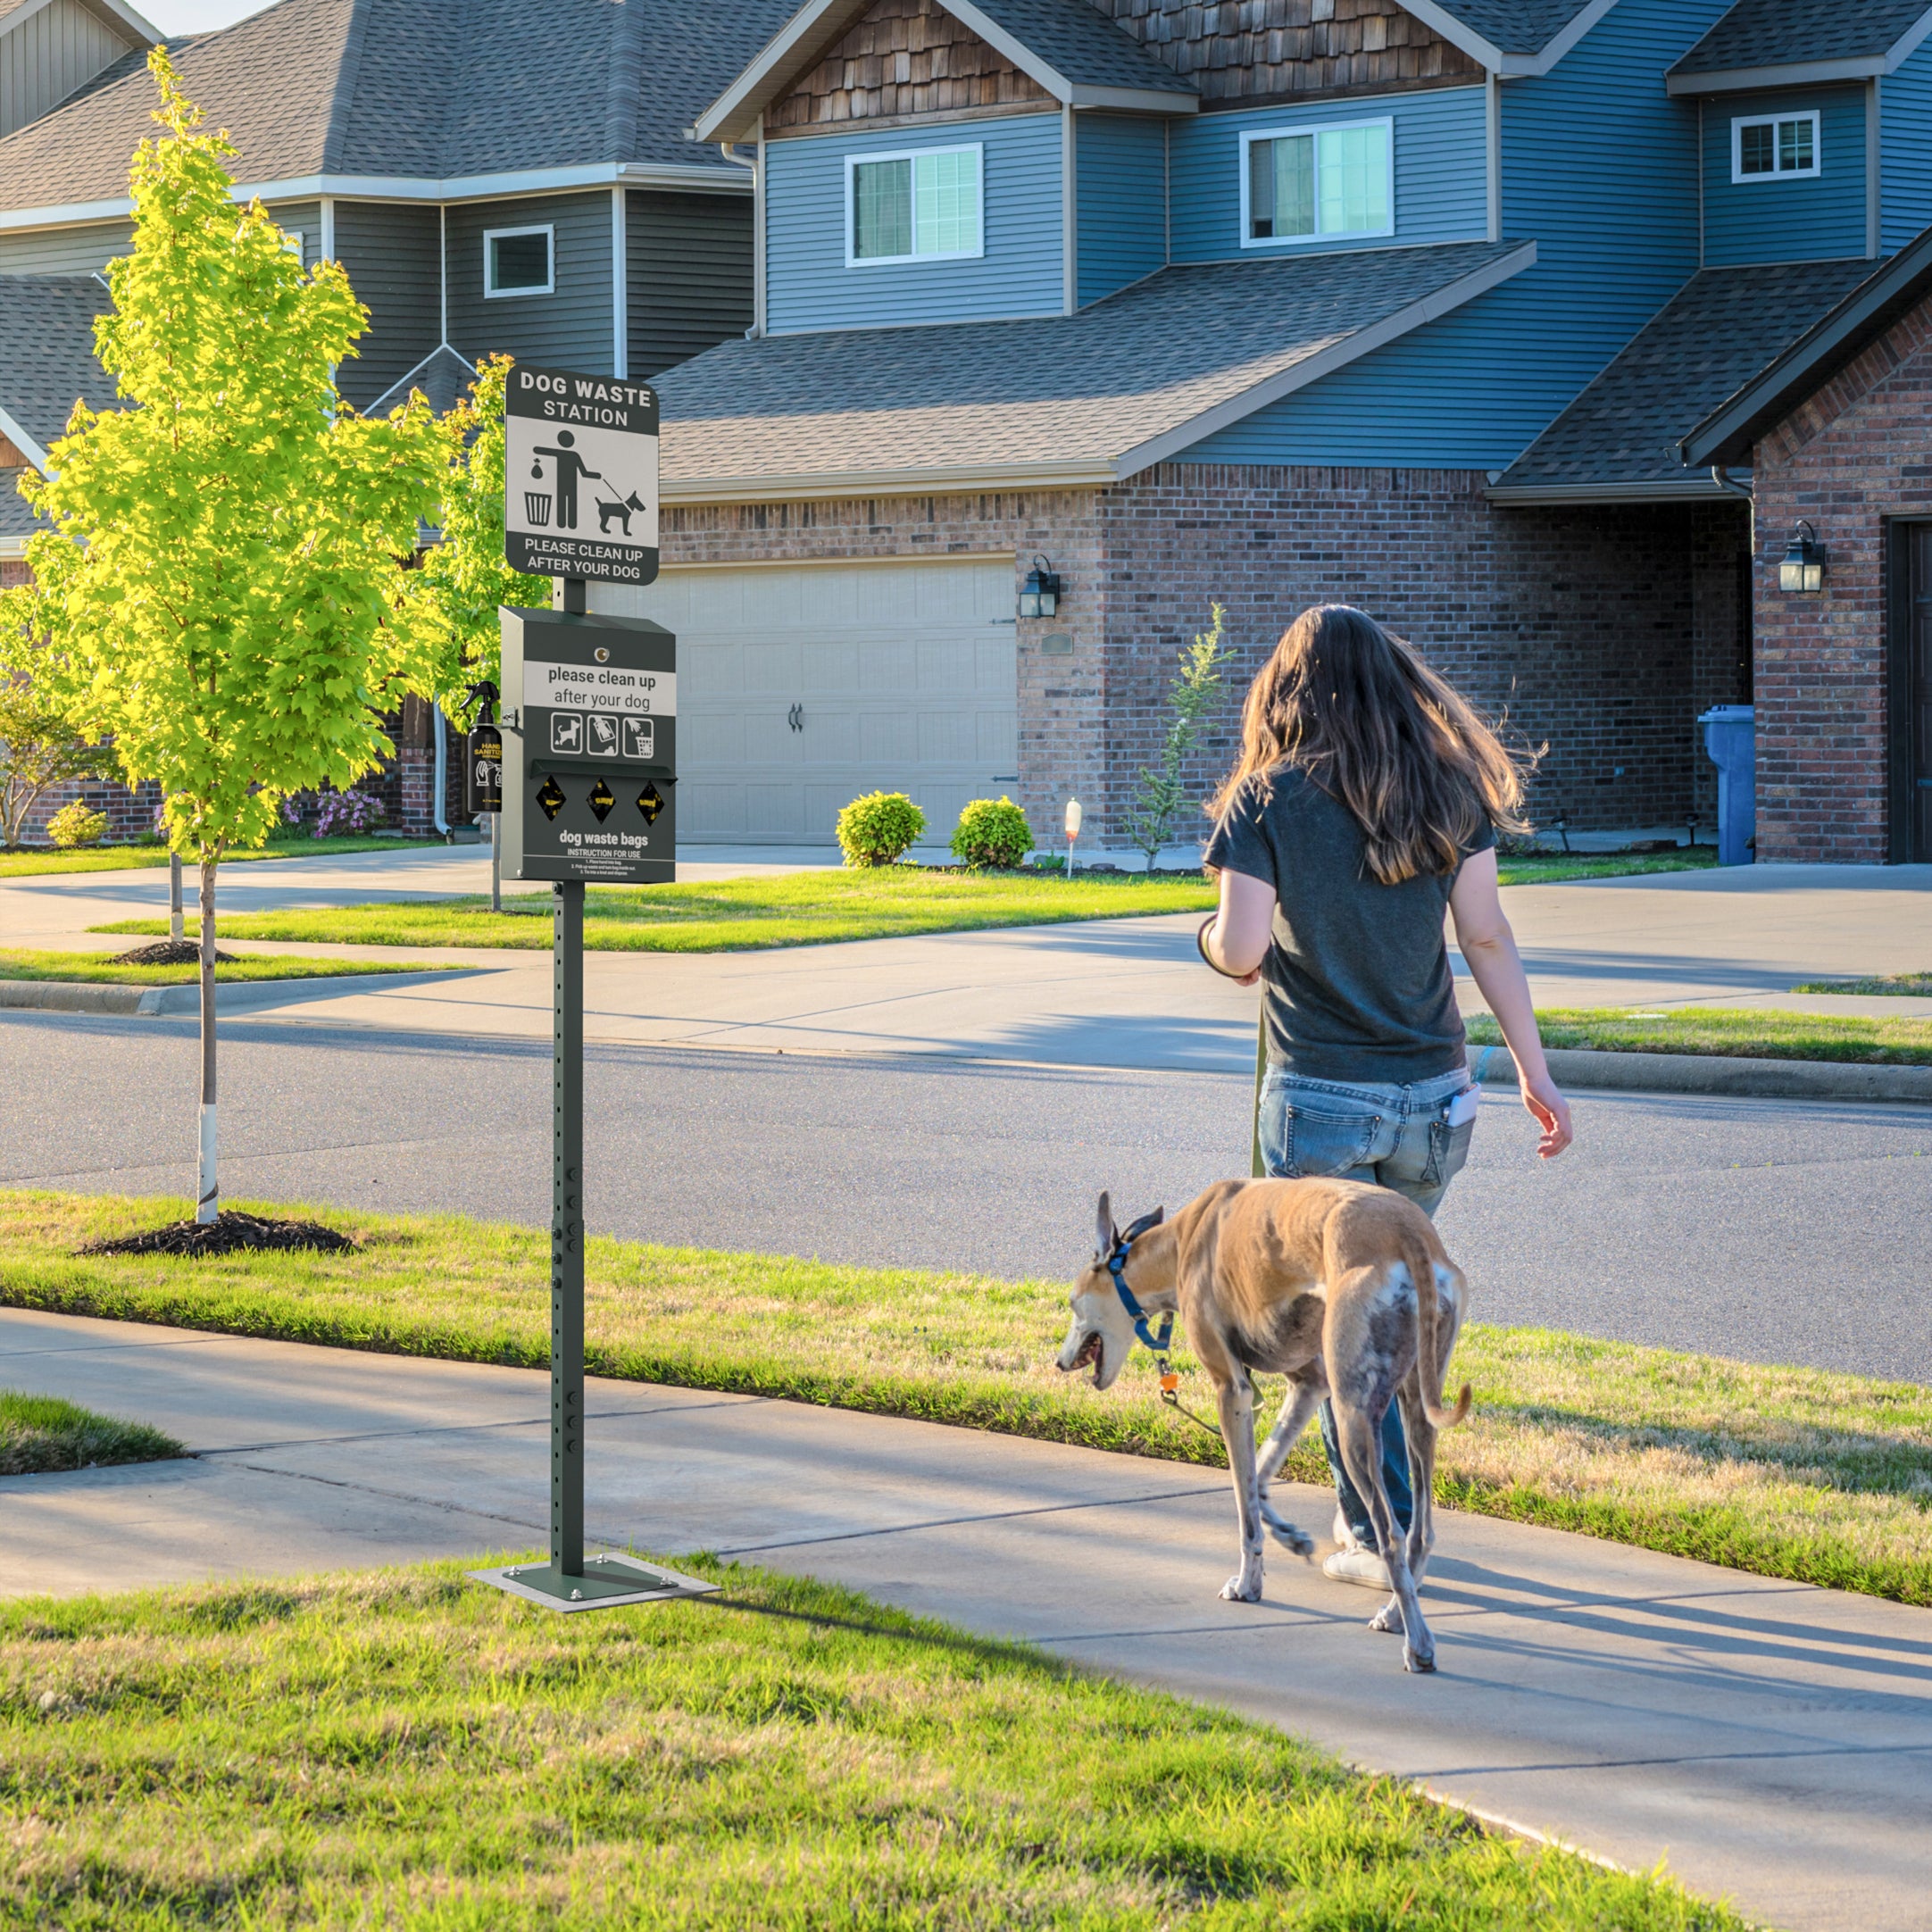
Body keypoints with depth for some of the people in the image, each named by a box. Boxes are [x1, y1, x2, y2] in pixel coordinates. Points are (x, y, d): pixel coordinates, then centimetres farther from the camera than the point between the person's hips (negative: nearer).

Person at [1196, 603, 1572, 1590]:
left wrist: (1216, 941, 10)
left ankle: (1382, 1535, 6)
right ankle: (1373, 1502, 28)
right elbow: (1487, 936, 1)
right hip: (1433, 1095, 4)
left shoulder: (1267, 801, -7)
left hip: (1319, 1098, -4)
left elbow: (1241, 949, -14)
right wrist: (1534, 1071, 5)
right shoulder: (1445, 790, 2)